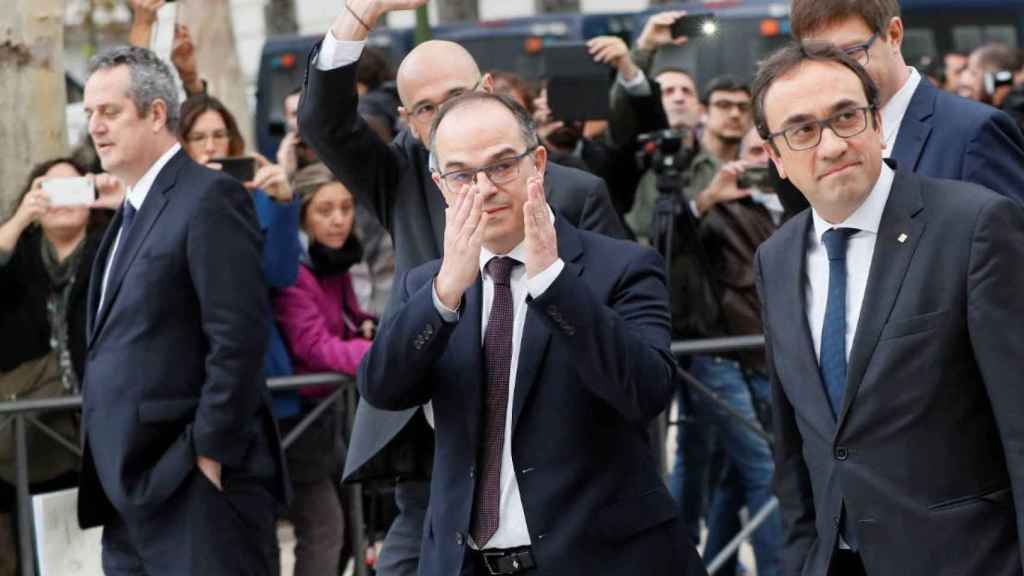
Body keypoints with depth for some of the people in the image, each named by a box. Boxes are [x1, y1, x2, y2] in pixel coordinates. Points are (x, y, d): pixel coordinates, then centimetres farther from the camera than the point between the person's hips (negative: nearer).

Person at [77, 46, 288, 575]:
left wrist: (210, 452, -17)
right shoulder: (132, 212, 19)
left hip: (195, 483, -9)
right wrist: (105, 465, 14)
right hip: (130, 487, 9)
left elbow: (239, 337, -17)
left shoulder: (209, 199, -10)